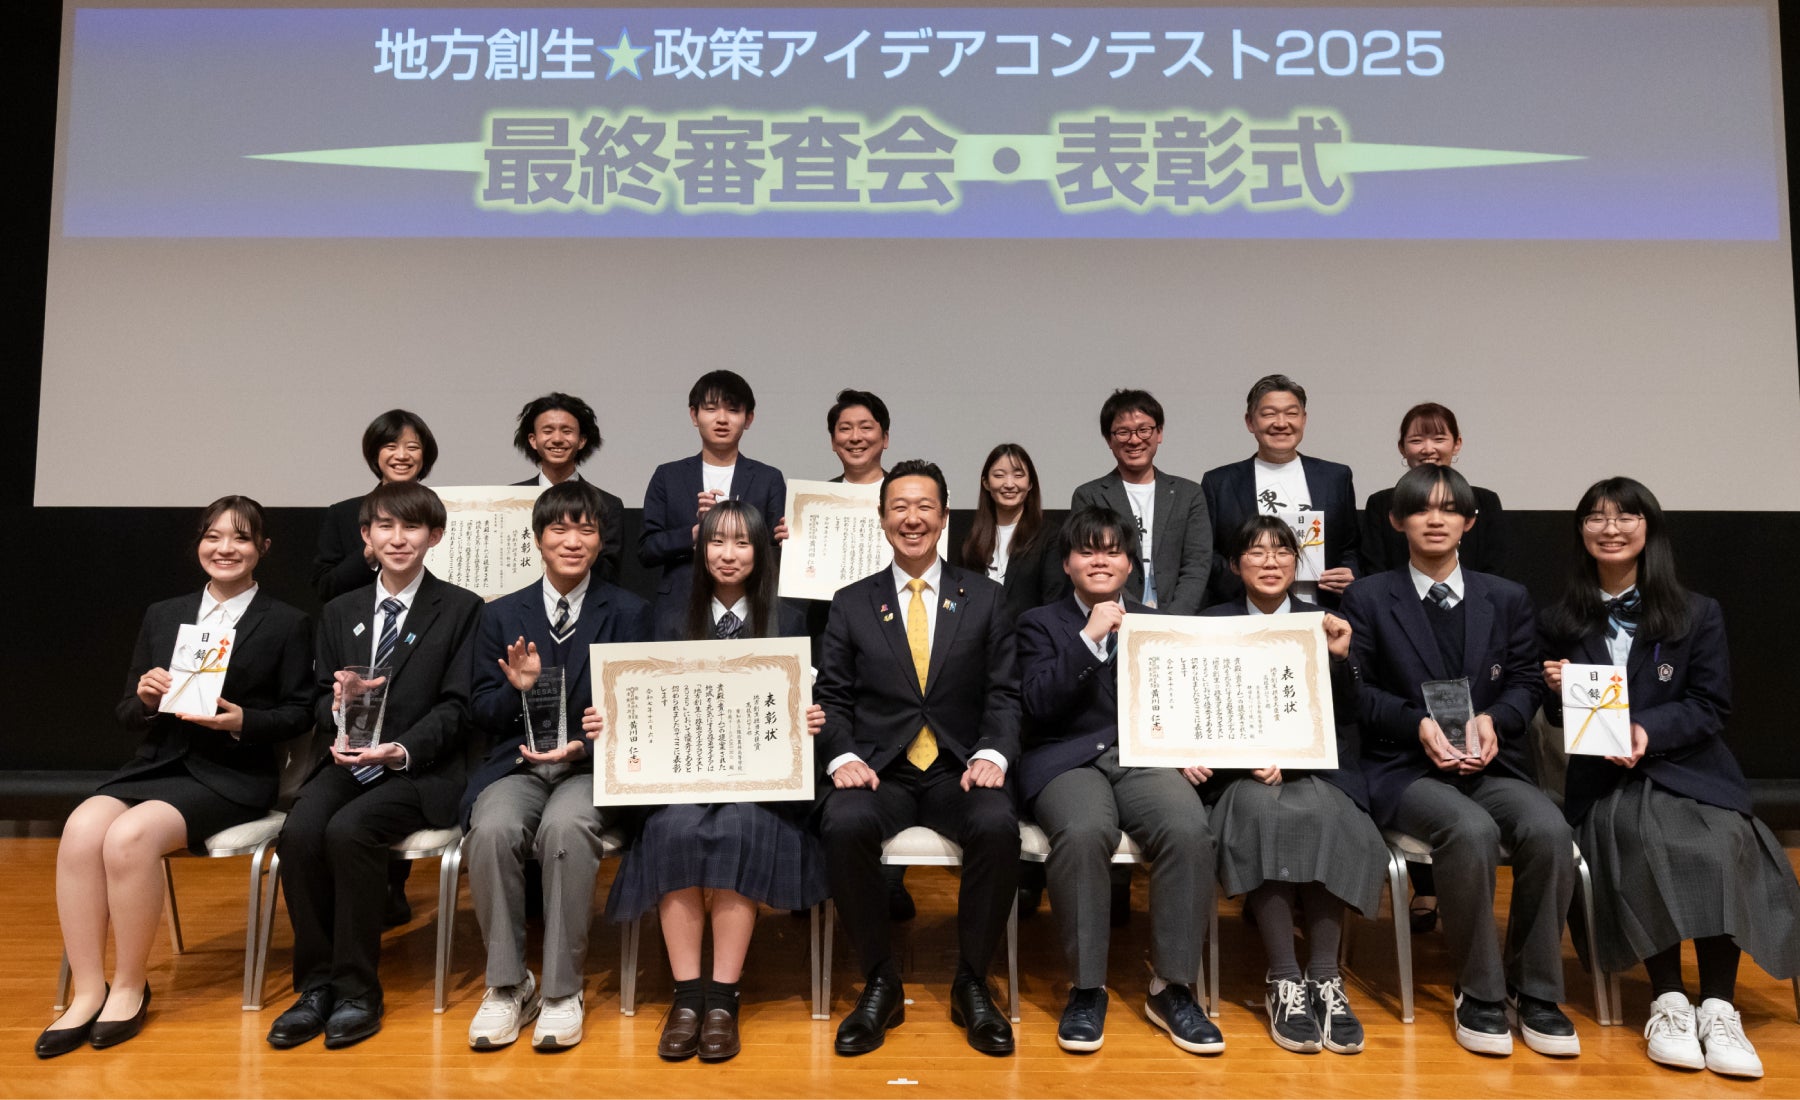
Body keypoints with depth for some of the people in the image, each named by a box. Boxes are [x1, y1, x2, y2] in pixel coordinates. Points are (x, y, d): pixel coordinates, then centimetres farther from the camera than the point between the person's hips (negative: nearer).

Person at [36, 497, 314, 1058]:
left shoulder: (288, 624, 4)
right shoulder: (162, 616, 16)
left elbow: (299, 712, 0)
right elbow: (127, 714, 16)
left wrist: (243, 721, -17)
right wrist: (146, 699, -7)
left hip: (231, 776, -4)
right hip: (157, 764, 5)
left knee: (131, 835, -29)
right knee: (81, 829, -26)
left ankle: (129, 986, -10)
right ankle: (87, 991, -16)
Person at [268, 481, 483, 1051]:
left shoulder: (461, 609, 2)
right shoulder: (340, 612, 17)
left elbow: (456, 707, -5)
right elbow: (320, 701, 16)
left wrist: (400, 750, -20)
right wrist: (336, 705, -9)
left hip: (421, 769, -4)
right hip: (348, 761, 4)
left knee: (348, 829, -30)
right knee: (299, 831, -25)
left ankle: (357, 990, -14)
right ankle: (316, 983, -8)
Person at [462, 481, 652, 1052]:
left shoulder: (628, 613, 7)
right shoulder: (501, 615, 13)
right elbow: (482, 716, 10)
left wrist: (585, 745, -15)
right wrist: (517, 688, -11)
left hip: (592, 767, -2)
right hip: (516, 763, 2)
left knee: (565, 827, -34)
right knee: (492, 829, -31)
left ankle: (561, 992, -18)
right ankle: (506, 984, -11)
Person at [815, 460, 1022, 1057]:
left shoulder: (983, 597, 11)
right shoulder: (851, 603, 12)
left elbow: (1004, 693, 6)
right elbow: (833, 697, 7)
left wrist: (992, 755, -12)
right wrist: (842, 756, -12)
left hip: (958, 771, 0)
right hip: (879, 771, 0)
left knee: (999, 826, -32)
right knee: (843, 824, -32)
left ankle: (971, 984, -9)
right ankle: (880, 984, -11)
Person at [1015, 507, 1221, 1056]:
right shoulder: (1040, 623, 11)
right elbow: (1037, 705, -4)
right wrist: (1090, 636, -11)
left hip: (1145, 757, 3)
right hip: (1069, 759, -2)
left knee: (1190, 830, -31)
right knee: (1084, 831, -36)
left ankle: (1171, 987, -14)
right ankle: (1086, 987, -17)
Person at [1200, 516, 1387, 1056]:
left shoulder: (1322, 622, 14)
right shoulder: (1213, 623, 11)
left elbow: (1343, 717, 6)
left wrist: (1341, 659, -10)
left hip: (1316, 769, 1)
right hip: (1241, 772, -1)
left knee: (1321, 813, -33)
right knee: (1262, 810, -34)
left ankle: (1325, 978, -24)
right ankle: (1284, 981, -28)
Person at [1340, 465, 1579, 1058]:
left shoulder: (1507, 599, 16)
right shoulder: (1368, 597, 6)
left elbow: (1525, 682, 11)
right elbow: (1354, 689, 0)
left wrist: (1493, 719, -11)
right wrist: (1418, 723, -15)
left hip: (1491, 763, 3)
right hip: (1403, 766, -3)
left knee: (1549, 830, -28)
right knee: (1471, 831, -34)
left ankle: (1535, 991, -8)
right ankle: (1480, 992, -14)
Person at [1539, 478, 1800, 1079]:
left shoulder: (1698, 613, 9)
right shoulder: (1561, 620, 11)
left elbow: (1711, 706, 2)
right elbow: (1557, 717, 15)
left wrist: (1648, 730, -17)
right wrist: (1557, 692, -9)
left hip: (1690, 768, 1)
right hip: (1604, 781, 0)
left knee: (1725, 842, -31)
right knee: (1643, 836, -33)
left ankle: (1718, 1006, -23)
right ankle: (1667, 1001, -24)